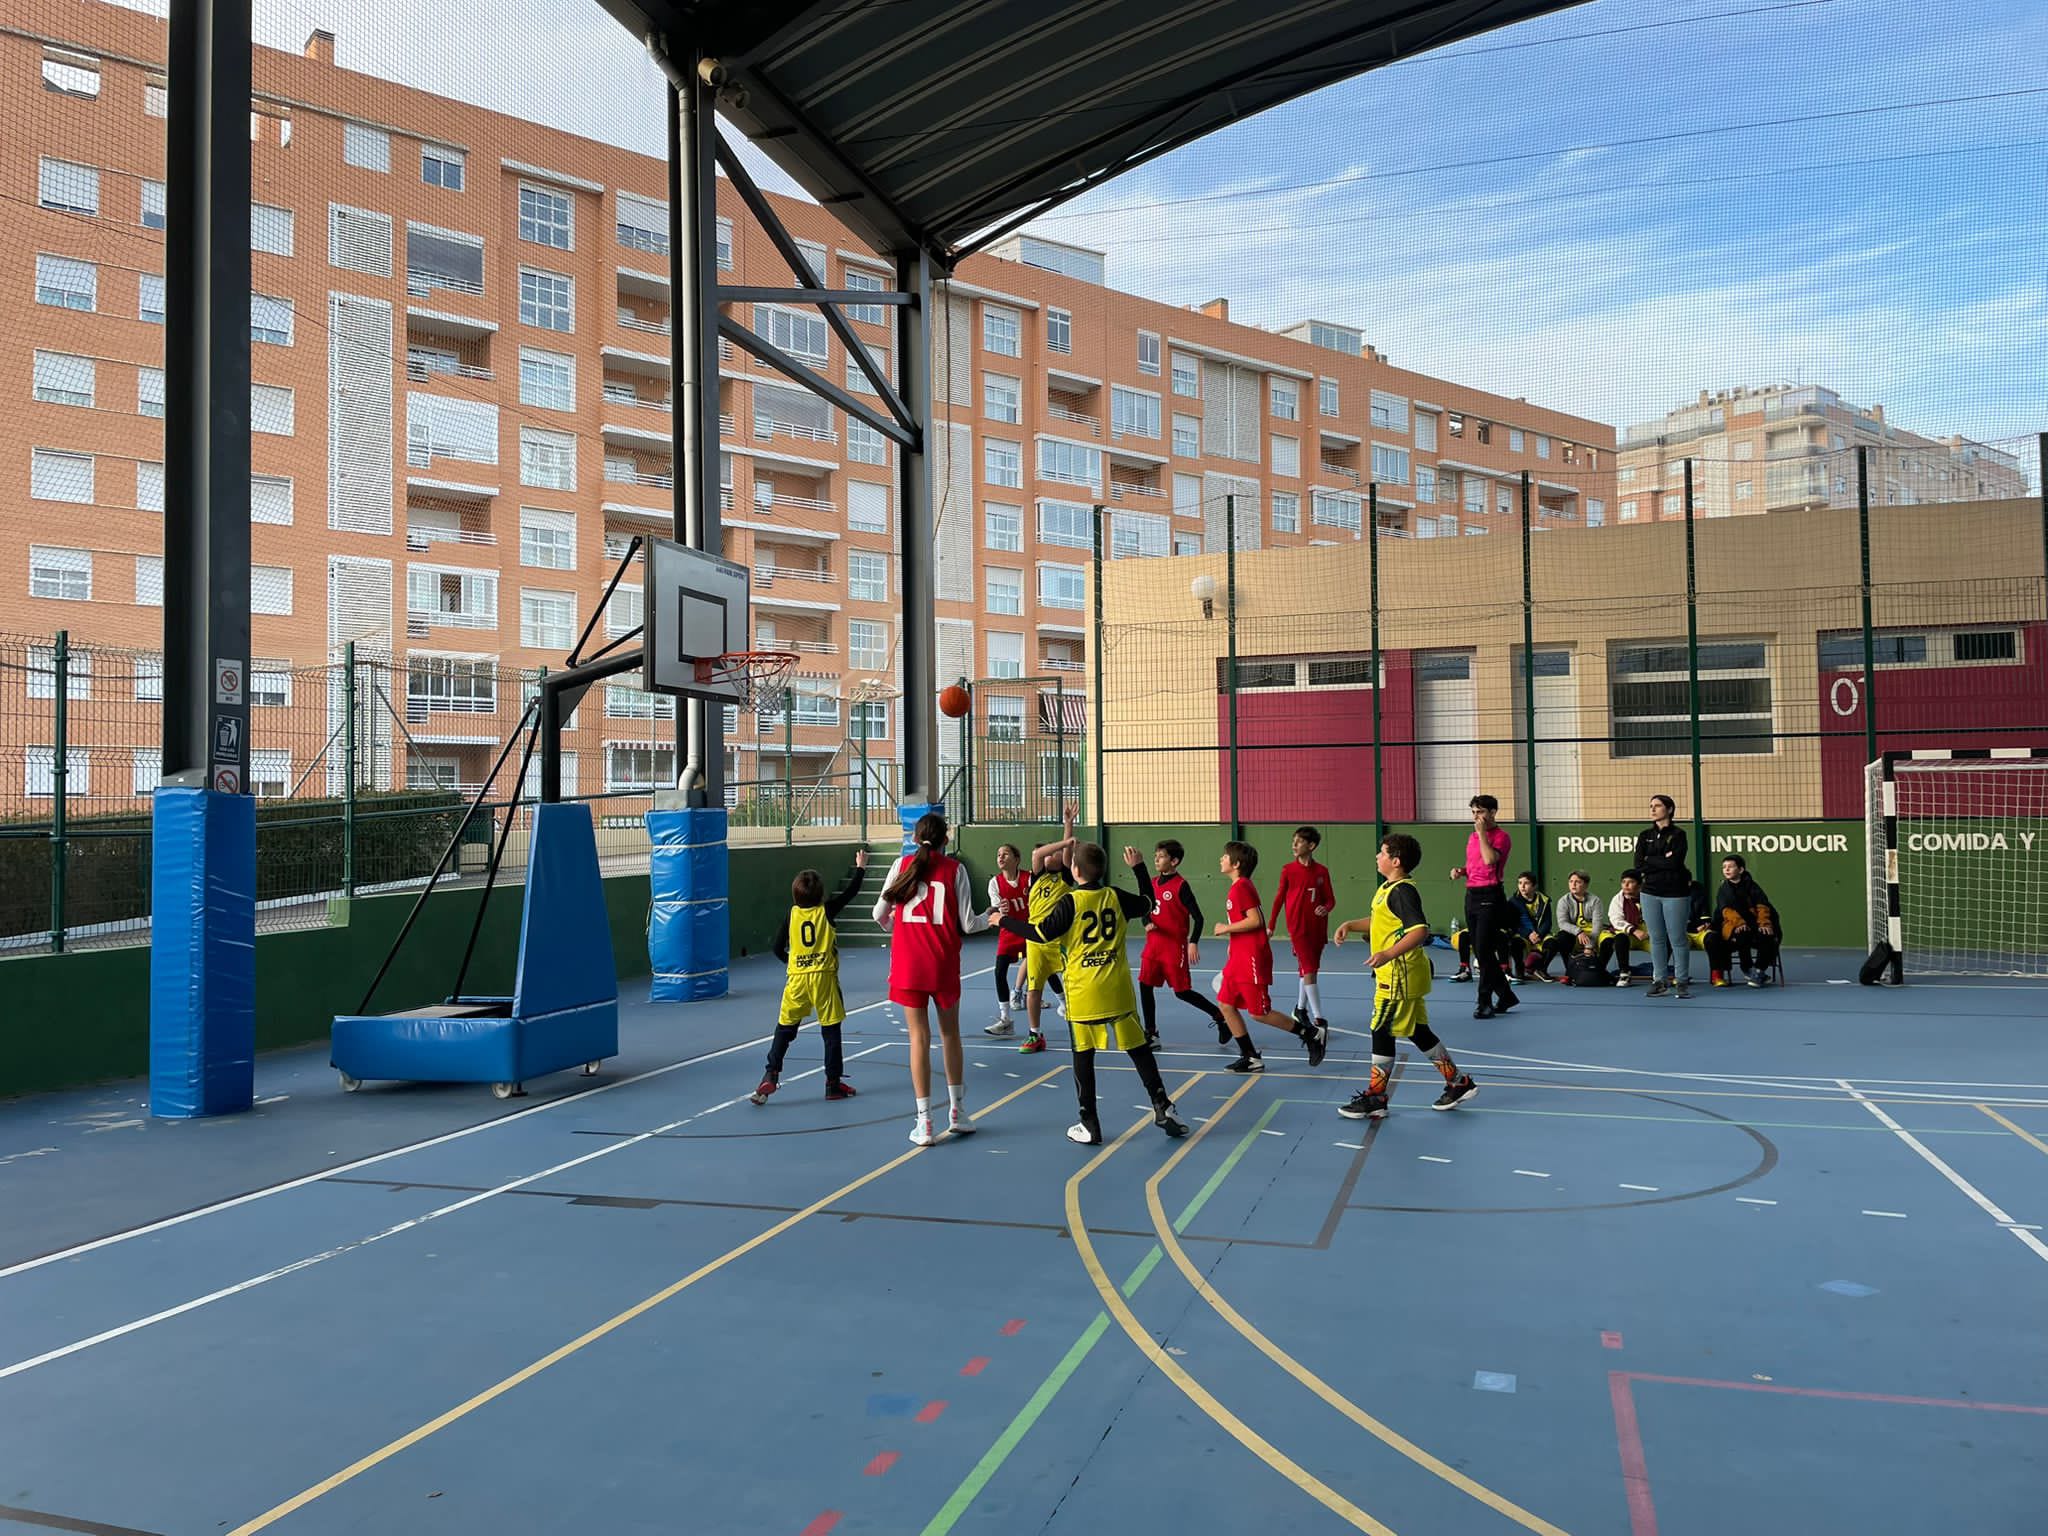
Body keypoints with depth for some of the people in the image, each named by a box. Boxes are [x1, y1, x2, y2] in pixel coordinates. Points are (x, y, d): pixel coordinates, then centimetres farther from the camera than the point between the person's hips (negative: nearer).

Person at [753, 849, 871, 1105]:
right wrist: (861, 867, 22)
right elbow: (850, 891, 8)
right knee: (831, 1030, 6)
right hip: (824, 977, -2)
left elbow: (778, 949, 5)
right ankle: (833, 1083, 11)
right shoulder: (827, 911, -4)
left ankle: (770, 1077, -1)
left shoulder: (792, 914, 2)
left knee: (785, 1028, 8)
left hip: (797, 977, 2)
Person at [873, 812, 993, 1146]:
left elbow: (879, 914, 2)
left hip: (907, 964, 0)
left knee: (919, 1037, 3)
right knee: (950, 1034, 16)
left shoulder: (903, 865, 0)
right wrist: (990, 917, 16)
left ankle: (924, 1123, 2)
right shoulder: (954, 869, -3)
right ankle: (957, 1112, 25)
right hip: (944, 965, 0)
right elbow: (967, 924, -5)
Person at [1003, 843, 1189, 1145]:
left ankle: (1089, 1125, 7)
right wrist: (1138, 867, 30)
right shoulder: (1116, 897, 2)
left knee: (1083, 1056, 5)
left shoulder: (1070, 902, -9)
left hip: (1083, 993, -3)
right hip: (1117, 991, 3)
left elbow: (1042, 933, -12)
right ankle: (1162, 1108, 14)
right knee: (1139, 1050, 12)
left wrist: (1005, 921, -1)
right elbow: (1147, 902, 21)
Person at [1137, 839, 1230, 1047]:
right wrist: (1148, 924, -4)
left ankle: (1219, 1015, 18)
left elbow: (1197, 917, -13)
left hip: (1175, 947, -7)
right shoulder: (1153, 883, 8)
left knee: (1182, 992, -2)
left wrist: (1193, 943, -22)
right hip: (1153, 946, 7)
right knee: (1145, 986, 2)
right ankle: (1151, 1034, 14)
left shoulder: (1181, 886, -13)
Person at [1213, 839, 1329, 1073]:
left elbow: (1255, 921, -23)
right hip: (1239, 958, 10)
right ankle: (1250, 1058, 12)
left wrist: (1226, 928, -15)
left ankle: (1313, 1034, 9)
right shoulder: (1236, 887, 14)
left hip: (1253, 959, -10)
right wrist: (1231, 948, 21)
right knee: (1226, 1004, 7)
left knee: (1259, 1013, -4)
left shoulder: (1242, 887, -16)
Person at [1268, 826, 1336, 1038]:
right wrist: (1271, 925, 6)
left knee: (1306, 969, 15)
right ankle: (1318, 1017, -13)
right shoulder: (1288, 869, -2)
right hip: (1298, 927, -3)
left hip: (1318, 928, 3)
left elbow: (1330, 899, 6)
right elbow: (1279, 897, 4)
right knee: (1309, 970, -12)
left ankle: (1301, 1008, 33)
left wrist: (1326, 908, -17)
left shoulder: (1321, 872, 1)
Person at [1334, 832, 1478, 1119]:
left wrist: (1388, 954, -37)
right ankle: (1458, 1083, 25)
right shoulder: (1389, 888, 12)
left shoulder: (1402, 891, -18)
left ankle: (1375, 1099, 8)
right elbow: (1380, 921, 30)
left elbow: (1420, 930, -29)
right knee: (1418, 1033, 16)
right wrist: (1349, 925, 17)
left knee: (1381, 1033, -2)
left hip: (1398, 977, -10)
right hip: (1400, 976, 10)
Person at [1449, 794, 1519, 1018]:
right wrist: (1460, 870, 8)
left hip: (1490, 896, -8)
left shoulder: (1501, 835, -8)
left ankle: (1485, 1003, -3)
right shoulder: (1473, 836, 16)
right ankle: (1505, 995, 23)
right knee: (1479, 951, 11)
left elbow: (1490, 860, -25)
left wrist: (1482, 833, -18)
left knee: (1484, 952, -9)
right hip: (1471, 895, 8)